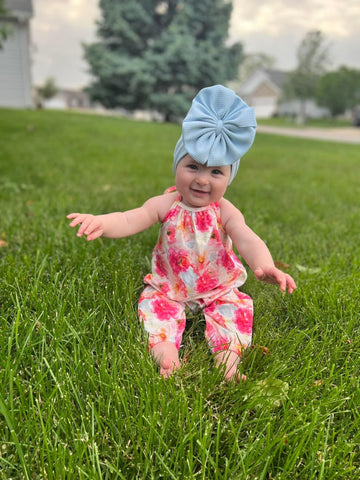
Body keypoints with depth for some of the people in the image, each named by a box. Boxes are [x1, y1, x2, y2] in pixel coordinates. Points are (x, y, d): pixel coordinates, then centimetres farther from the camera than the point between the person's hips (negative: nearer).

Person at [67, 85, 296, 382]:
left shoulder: (225, 212, -14)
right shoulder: (166, 205, -12)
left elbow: (247, 239, -29)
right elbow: (131, 220, -23)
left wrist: (264, 266, -52)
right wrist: (102, 223, -47)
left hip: (219, 290, 0)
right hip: (170, 288, 1)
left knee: (236, 308, -17)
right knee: (153, 303, -20)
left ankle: (228, 358, -15)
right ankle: (165, 351, -24)